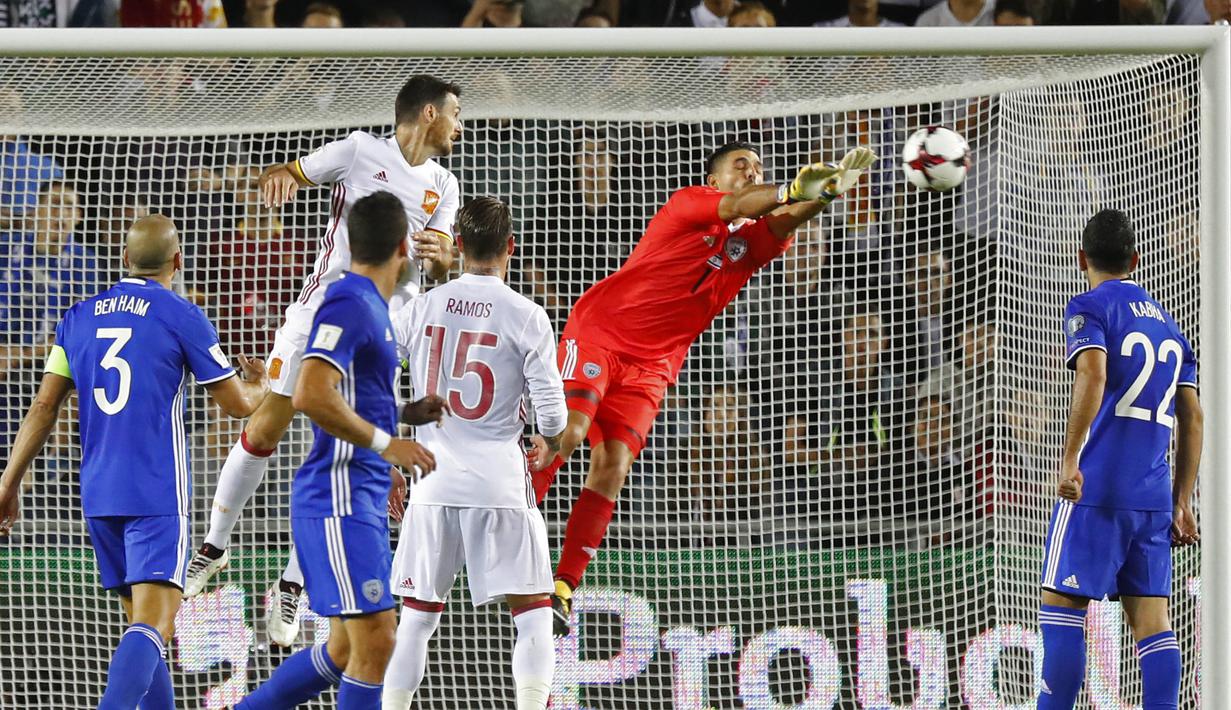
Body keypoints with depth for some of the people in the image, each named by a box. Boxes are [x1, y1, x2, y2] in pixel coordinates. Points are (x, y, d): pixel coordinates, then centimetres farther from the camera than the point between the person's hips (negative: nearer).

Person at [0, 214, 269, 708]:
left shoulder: (80, 316, 10)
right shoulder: (180, 316, -4)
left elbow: (44, 407, 8)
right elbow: (238, 403, 1)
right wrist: (262, 386, 24)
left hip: (98, 495, 6)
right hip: (158, 495, -6)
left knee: (140, 617, 16)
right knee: (153, 626, -13)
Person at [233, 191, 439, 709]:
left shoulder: (372, 307, 17)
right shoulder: (349, 305, -14)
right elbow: (311, 396, -26)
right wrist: (384, 444, -20)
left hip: (362, 497, 10)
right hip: (337, 497, -10)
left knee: (345, 650, 12)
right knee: (375, 638, -14)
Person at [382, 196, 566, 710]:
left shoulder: (421, 308, 4)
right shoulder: (525, 317, -6)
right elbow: (551, 412, -6)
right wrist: (551, 442, 18)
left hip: (433, 487, 3)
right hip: (500, 486, -3)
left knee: (418, 616, 11)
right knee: (533, 613, 3)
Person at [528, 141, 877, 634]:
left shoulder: (752, 240, 9)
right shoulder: (689, 204, -2)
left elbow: (782, 221, -14)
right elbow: (734, 207, -23)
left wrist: (829, 189, -35)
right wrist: (793, 191, -41)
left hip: (651, 366, 4)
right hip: (598, 333, -4)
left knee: (612, 469, -8)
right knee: (568, 431, -22)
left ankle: (562, 589, -3)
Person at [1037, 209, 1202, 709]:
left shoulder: (1090, 309, 0)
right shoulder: (1168, 325, 20)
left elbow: (1093, 375, -18)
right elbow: (1192, 418, 19)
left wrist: (1069, 461, -21)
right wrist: (1182, 503, 21)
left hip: (1095, 487, -6)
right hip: (1154, 496, 6)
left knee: (1062, 607, -3)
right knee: (1152, 619, 2)